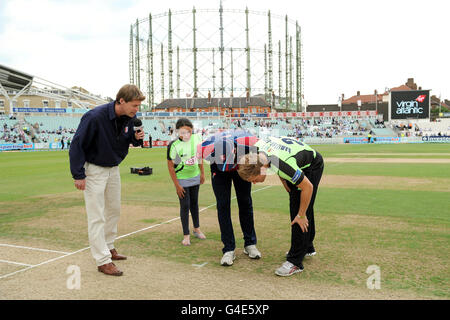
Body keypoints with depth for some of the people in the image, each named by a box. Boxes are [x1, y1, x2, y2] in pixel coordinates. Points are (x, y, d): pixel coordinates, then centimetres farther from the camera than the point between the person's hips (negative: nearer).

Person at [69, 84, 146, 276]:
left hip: (113, 168, 7)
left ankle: (108, 247, 34)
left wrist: (136, 138, -15)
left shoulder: (129, 118, -7)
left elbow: (129, 138, 10)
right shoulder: (95, 117, -27)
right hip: (94, 169, -7)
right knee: (97, 216, -4)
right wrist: (79, 175, -22)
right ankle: (103, 261, 2)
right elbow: (77, 145, -22)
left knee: (114, 210, 17)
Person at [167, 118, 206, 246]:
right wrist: (177, 185, -15)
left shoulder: (196, 138, -10)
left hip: (195, 177, 5)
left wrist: (202, 173, 10)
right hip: (182, 179, -4)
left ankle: (197, 229, 34)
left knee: (194, 203, 17)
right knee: (185, 205, -2)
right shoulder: (174, 145, -24)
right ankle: (186, 235, 10)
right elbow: (170, 166, -17)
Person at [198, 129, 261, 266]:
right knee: (223, 205, -7)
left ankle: (250, 244, 18)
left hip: (241, 167, 0)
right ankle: (229, 249, 0)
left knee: (245, 203, 3)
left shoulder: (247, 142, -42)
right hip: (218, 171, 0)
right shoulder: (206, 149, -41)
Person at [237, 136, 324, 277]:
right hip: (300, 167, 8)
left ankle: (295, 261, -10)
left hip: (312, 166, -8)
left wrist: (301, 215, -21)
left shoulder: (283, 165, -43)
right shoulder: (257, 147, -22)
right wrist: (283, 180, 1)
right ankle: (308, 247, 33)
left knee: (299, 212, -14)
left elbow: (308, 187, -31)